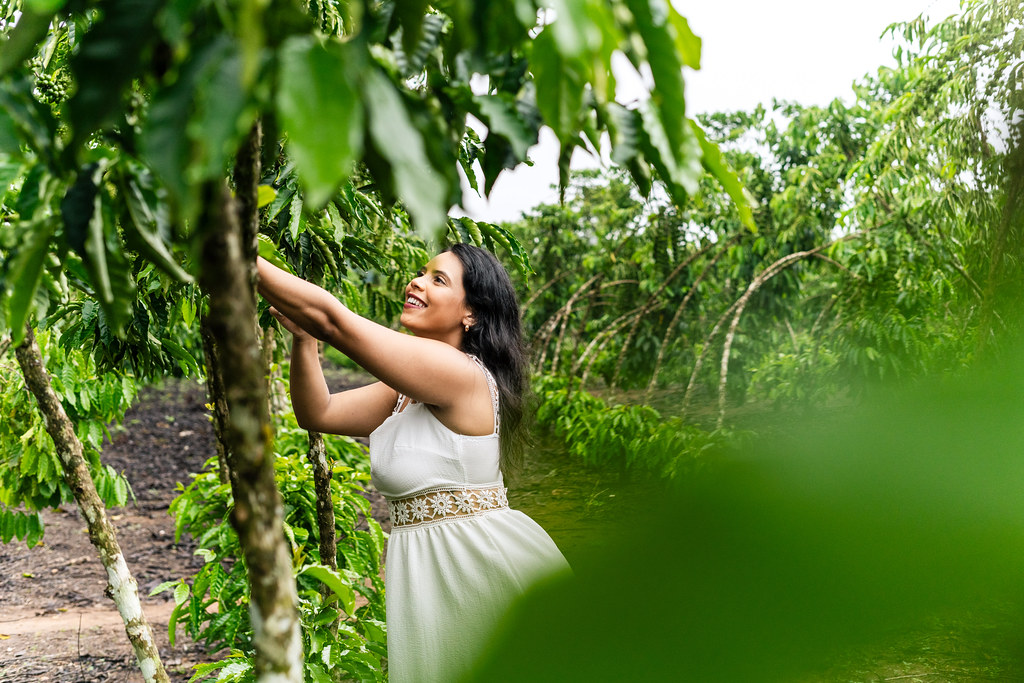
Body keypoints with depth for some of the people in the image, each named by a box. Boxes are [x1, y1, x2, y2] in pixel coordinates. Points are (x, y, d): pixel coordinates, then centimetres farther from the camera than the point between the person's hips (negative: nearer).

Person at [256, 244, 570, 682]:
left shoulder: (461, 374, -18)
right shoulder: (408, 391, 12)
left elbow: (330, 318, -20)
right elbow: (317, 413, 12)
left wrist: (239, 255, -15)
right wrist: (302, 338, -2)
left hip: (478, 561, -8)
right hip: (423, 565, 8)